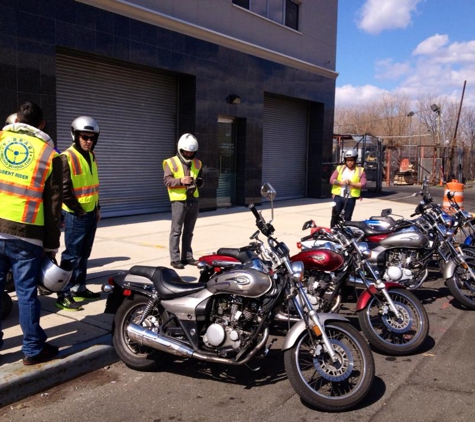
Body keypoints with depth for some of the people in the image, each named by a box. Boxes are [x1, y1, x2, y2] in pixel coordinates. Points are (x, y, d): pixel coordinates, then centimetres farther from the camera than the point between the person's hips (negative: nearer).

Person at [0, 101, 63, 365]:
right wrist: (52, 245, 6)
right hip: (27, 234, -2)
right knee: (26, 291, 5)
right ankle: (33, 349, 16)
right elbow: (54, 206, 1)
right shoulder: (49, 155, 2)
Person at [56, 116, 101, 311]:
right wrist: (79, 210, -12)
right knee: (72, 255, -6)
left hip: (92, 213, 8)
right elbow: (64, 190, -17)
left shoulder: (91, 156, 13)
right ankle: (64, 295, 0)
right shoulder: (67, 157, -13)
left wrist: (97, 208, 15)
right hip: (76, 215, -8)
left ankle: (79, 288, 24)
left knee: (84, 254, 14)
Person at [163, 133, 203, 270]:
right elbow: (167, 180, -11)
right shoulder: (171, 162, -3)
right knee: (176, 231, -3)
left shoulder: (197, 163, 14)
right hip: (179, 201, -5)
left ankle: (187, 257, 19)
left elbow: (201, 180, 20)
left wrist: (198, 181, -3)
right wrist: (181, 181, -26)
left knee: (189, 231, 12)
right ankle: (175, 259, 1)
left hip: (193, 200, 6)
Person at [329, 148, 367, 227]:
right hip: (338, 196, 1)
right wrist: (341, 182, -17)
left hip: (351, 198, -1)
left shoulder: (360, 171, 5)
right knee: (334, 216, 1)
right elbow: (331, 180, 0)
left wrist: (351, 183, -19)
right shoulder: (339, 168, 9)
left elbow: (363, 184, -5)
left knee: (347, 219, 6)